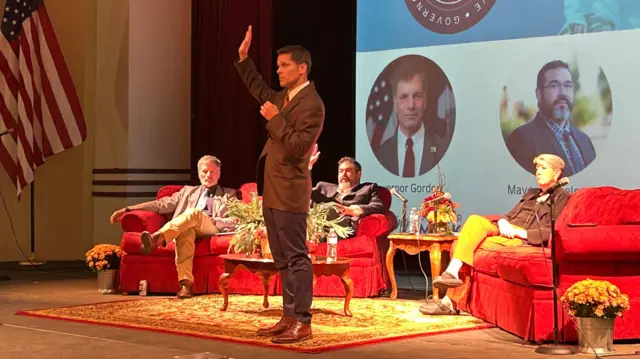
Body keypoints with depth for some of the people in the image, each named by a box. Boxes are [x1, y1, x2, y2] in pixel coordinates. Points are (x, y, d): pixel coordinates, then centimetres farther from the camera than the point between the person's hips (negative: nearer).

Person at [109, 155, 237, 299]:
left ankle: (157, 238, -55)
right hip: (186, 228, 2)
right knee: (186, 230, -38)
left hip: (213, 229, -2)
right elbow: (162, 204, 22)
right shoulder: (188, 191, 31)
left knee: (195, 213, -36)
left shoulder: (229, 195, 24)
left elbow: (234, 222, 10)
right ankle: (185, 283, -52)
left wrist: (211, 221, -8)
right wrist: (128, 209, 11)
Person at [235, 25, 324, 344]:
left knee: (296, 258, -8)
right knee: (282, 260, 13)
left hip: (289, 192, -10)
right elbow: (259, 90, 33)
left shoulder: (312, 105, -13)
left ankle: (302, 323, -6)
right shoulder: (284, 97, 14)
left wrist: (275, 119, -20)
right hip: (271, 191, 10)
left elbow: (299, 147, -20)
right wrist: (244, 58, 23)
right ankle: (289, 317, 19)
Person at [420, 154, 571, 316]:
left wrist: (520, 232, -16)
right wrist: (503, 222, -2)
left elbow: (553, 230, -9)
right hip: (506, 231, 7)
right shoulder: (531, 193, 30)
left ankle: (450, 301, -23)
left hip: (524, 240, -7)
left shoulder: (562, 197, 5)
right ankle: (452, 273, -33)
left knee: (469, 246, -26)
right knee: (475, 220, -25)